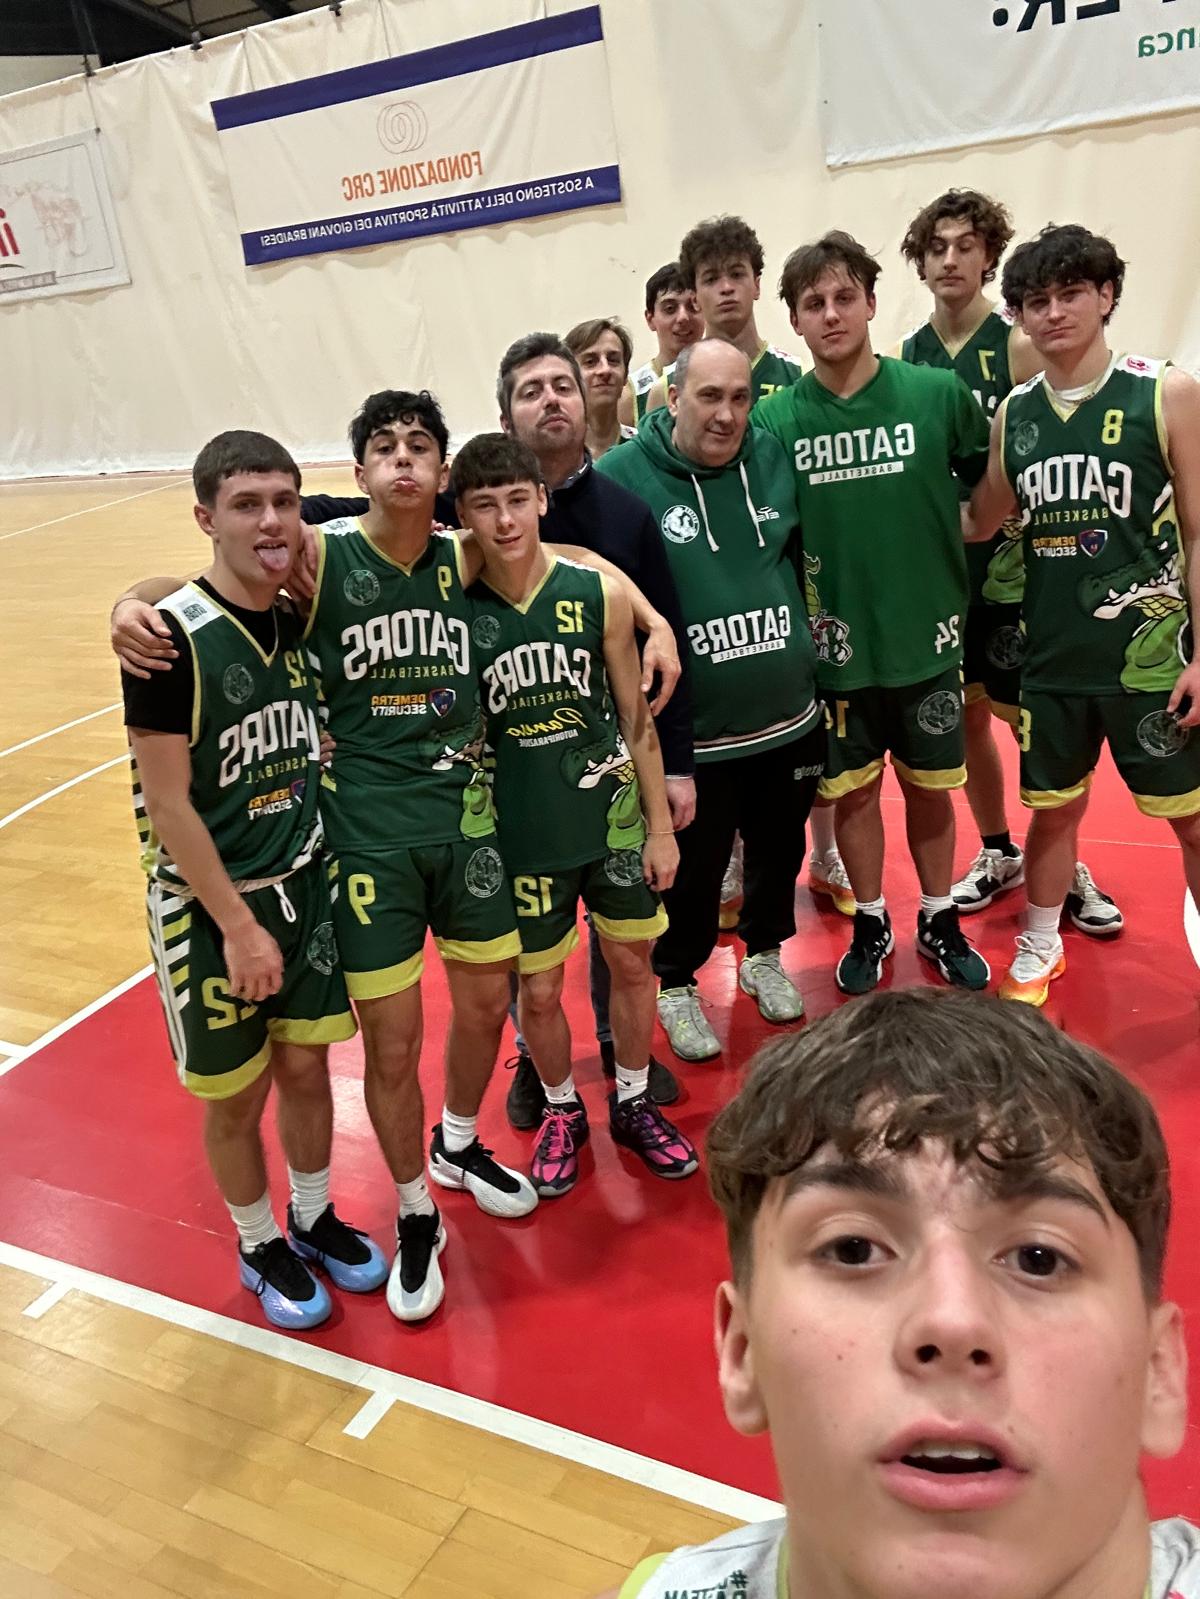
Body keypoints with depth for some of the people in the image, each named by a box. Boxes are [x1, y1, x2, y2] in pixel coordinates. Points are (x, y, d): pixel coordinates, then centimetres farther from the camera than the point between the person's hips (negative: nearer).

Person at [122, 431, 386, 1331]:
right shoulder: (173, 637, -20)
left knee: (307, 1065, 17)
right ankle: (260, 1246, 35)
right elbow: (165, 801, -18)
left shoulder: (305, 615, -2)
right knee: (237, 1095, 12)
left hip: (305, 884, 5)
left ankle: (315, 1218, 40)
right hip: (209, 907, -5)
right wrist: (237, 924, -16)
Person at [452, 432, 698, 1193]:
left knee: (633, 962, 15)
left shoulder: (599, 593, -9)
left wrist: (661, 826, 0)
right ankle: (562, 1111, 37)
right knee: (539, 989, 10)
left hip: (613, 816, 1)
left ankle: (634, 1104, 38)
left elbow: (637, 720, -2)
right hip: (523, 834, -1)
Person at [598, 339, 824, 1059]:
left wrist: (813, 635, 13)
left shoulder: (776, 457, 1)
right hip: (690, 731, -5)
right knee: (691, 870, 10)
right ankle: (677, 983, 36)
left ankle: (766, 954, 47)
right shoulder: (622, 477, -13)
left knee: (781, 850, 21)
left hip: (791, 716, 5)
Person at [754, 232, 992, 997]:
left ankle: (939, 921, 35)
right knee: (853, 791, 13)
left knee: (930, 787, 14)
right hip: (836, 645, 0)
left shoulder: (940, 393, -7)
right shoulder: (773, 418, -6)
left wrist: (944, 559, 0)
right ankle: (872, 925, 33)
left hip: (926, 637, 0)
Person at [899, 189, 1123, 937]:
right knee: (966, 713, 12)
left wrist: (1018, 547, -19)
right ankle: (999, 853, 29)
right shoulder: (907, 355, 6)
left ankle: (1065, 868, 18)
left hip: (1011, 562, -4)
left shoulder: (1018, 343, -7)